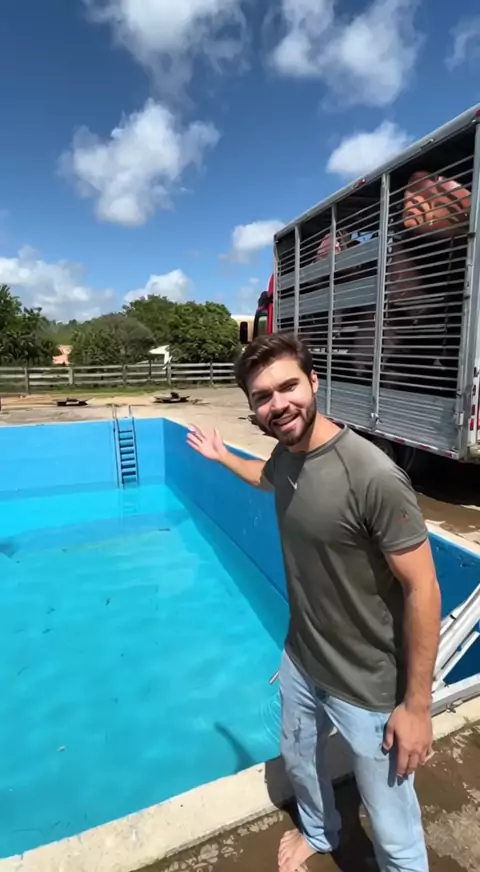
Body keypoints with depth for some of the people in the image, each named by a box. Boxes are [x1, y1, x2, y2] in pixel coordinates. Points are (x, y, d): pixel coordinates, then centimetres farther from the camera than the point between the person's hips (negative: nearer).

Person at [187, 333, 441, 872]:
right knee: (298, 761, 32)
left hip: (369, 687, -7)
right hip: (300, 660, 7)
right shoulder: (286, 452, -8)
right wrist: (223, 456, 25)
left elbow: (422, 589, -23)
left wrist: (416, 705, -16)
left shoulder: (374, 477, -32)